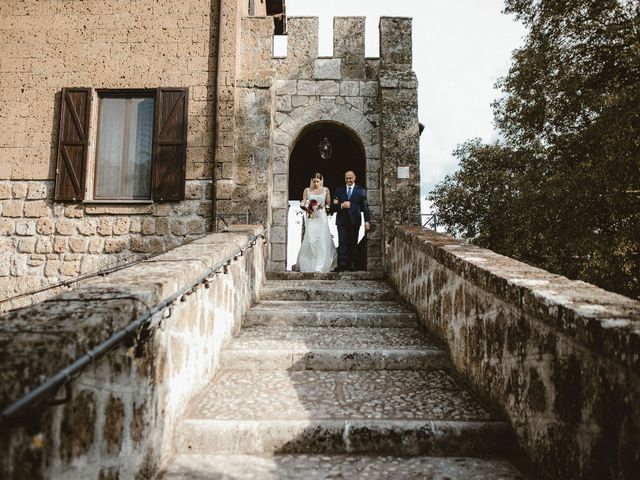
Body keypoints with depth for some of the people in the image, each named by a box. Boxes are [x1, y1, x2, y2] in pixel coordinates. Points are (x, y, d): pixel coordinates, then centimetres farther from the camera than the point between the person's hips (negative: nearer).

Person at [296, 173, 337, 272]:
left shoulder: (325, 190, 7)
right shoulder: (307, 190, 7)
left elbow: (329, 204, 9)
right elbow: (303, 204, 6)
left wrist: (322, 207, -10)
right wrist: (308, 209, -14)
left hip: (321, 218, 0)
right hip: (310, 218, 0)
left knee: (322, 241, -6)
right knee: (311, 240, -8)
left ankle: (321, 266, 0)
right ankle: (310, 265, 6)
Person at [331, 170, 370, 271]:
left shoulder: (361, 191, 6)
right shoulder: (339, 190, 10)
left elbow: (365, 207, 4)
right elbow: (333, 206, 6)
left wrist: (367, 221, -3)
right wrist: (341, 205, -14)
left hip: (354, 220, 0)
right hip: (342, 221, 0)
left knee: (353, 244, 6)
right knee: (342, 243, -7)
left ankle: (352, 265, 14)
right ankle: (341, 265, -9)